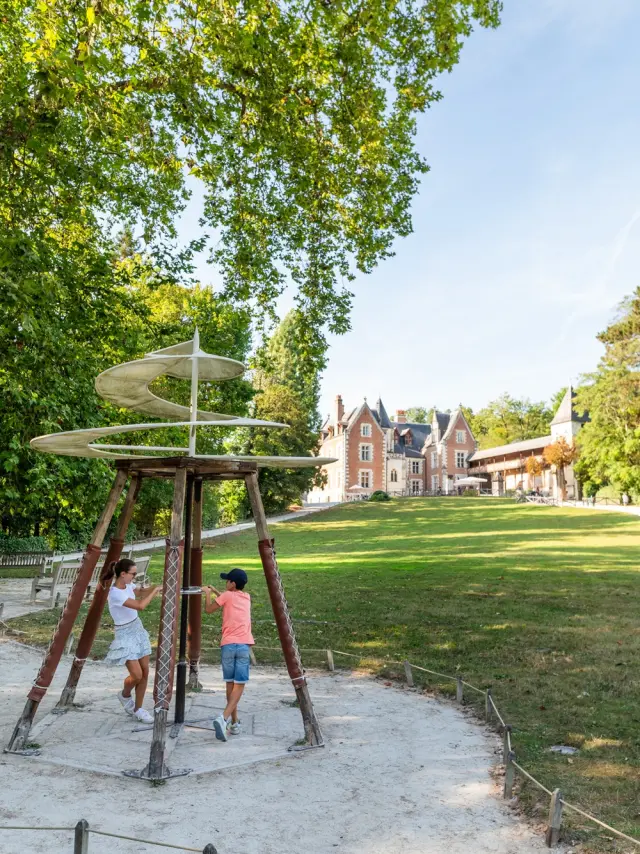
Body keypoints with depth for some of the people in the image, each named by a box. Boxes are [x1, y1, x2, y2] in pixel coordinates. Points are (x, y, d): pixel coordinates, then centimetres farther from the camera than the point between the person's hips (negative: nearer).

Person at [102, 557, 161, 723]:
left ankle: (138, 709, 20)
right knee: (137, 675, -10)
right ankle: (125, 695, 23)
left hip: (138, 630, 8)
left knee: (145, 672, 7)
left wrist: (155, 588, 5)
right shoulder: (115, 593, -26)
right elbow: (140, 605, -33)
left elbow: (140, 593, 22)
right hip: (126, 635, -8)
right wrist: (155, 591, -21)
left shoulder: (127, 586, -1)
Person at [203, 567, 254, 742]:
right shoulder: (247, 597, 16)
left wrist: (207, 594, 29)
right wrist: (216, 592, 38)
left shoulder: (227, 595, 3)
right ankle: (224, 718, -19)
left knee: (230, 684, 12)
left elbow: (209, 609, 15)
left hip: (228, 644, -1)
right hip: (243, 645, 1)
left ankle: (234, 723, 17)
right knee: (239, 685, 0)